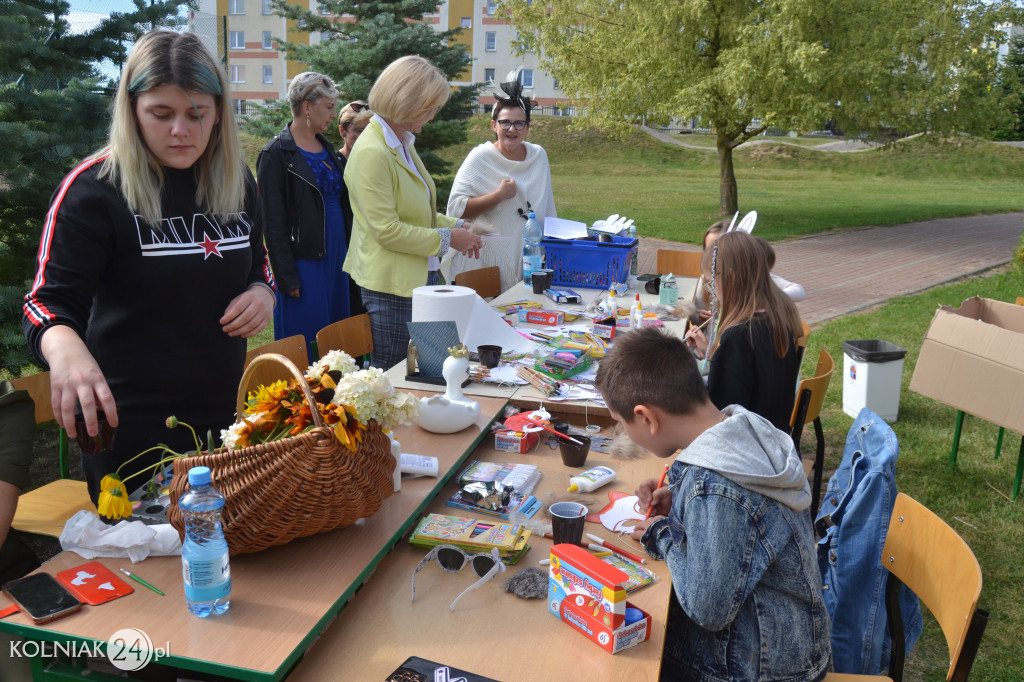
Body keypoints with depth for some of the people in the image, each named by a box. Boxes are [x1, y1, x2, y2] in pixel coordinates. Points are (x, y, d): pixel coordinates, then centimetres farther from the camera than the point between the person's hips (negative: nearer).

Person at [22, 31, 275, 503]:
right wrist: (65, 349, -38)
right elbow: (49, 301, -14)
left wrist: (263, 293, -7)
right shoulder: (95, 189, -12)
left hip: (224, 412, 5)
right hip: (130, 424, -5)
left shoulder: (237, 182, 3)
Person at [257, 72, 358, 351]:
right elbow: (273, 222, -11)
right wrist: (286, 276, -15)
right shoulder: (276, 154, -8)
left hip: (336, 256, 7)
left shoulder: (327, 148, 14)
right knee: (305, 345, -1)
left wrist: (349, 251, 14)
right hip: (303, 262, -7)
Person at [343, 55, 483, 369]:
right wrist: (446, 239, -14)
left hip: (423, 277, 9)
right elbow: (387, 230, -21)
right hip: (393, 287, -9)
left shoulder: (404, 143, 12)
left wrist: (456, 225, 8)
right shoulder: (371, 153, -18)